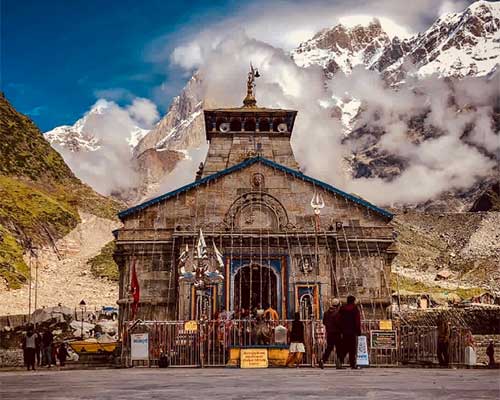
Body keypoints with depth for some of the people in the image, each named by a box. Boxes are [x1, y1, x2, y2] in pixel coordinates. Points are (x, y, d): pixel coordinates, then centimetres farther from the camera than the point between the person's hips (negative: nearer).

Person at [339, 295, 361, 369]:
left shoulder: (342, 309, 9)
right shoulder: (355, 309, -4)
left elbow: (340, 320, 11)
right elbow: (358, 321, -8)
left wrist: (341, 331, 15)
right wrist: (358, 331, -5)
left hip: (344, 332, 4)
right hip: (353, 332, -4)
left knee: (344, 348, 10)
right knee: (353, 349, -1)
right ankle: (353, 364, -4)